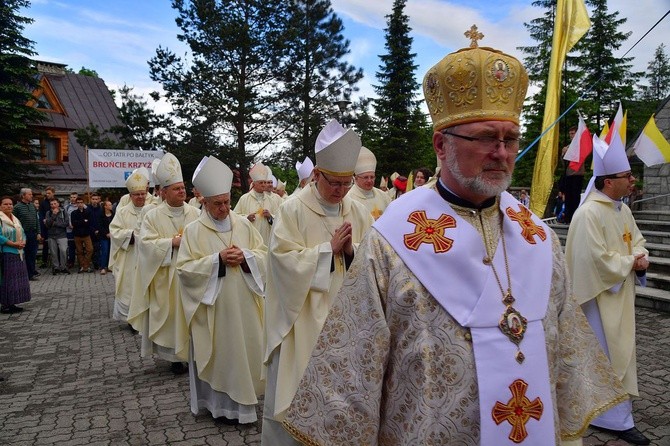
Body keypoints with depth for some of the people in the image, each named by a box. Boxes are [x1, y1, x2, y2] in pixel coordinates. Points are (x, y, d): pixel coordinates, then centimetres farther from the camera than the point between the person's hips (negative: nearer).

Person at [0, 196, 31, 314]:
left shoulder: (16, 219, 17)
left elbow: (22, 234, 18)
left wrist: (22, 243, -2)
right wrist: (14, 244, -19)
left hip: (18, 253, 8)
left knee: (18, 280, 8)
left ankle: (12, 303, 16)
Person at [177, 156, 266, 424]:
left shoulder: (244, 225, 6)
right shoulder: (193, 231, -4)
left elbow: (264, 255, 8)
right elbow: (185, 268, -8)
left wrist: (245, 256, -12)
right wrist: (217, 260, -18)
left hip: (243, 303, 3)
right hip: (214, 306, -3)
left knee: (246, 348, 9)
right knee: (220, 352, 4)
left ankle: (244, 398, 27)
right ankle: (224, 403, 18)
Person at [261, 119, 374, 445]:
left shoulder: (359, 213, 3)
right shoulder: (293, 210, -9)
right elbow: (284, 259, -16)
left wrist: (351, 251, -18)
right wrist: (328, 249, -18)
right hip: (304, 317, -4)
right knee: (297, 388, 6)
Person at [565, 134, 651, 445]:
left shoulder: (623, 210, 7)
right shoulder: (589, 214, -24)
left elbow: (637, 240, 16)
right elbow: (598, 260, -27)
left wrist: (640, 257, -6)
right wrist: (630, 263, -12)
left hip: (620, 294, 10)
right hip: (601, 295, -10)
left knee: (618, 350, 20)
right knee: (608, 355, 0)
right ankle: (617, 419, 13)